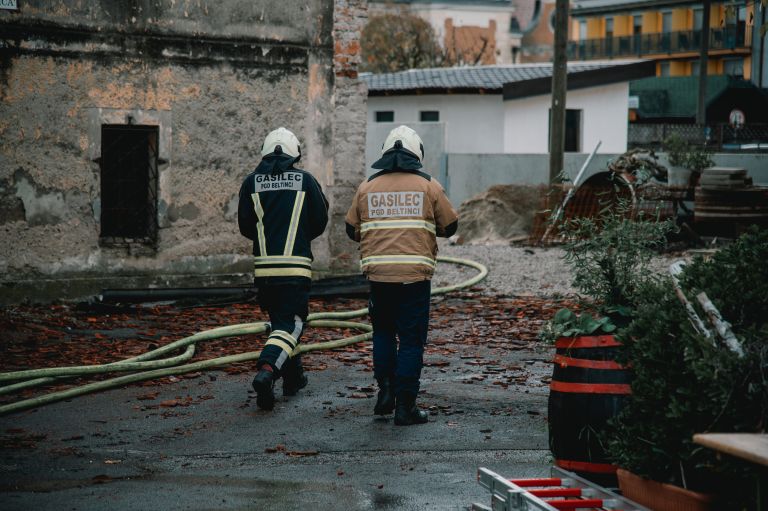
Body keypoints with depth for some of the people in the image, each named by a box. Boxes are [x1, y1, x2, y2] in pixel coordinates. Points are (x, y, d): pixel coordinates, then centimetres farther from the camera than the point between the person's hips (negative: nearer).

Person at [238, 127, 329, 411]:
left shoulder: (252, 181, 4)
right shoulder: (305, 180, 0)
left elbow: (245, 226, 6)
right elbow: (320, 222, 6)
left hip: (263, 266, 3)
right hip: (296, 265, -3)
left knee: (279, 319, 19)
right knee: (289, 324, -4)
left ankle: (293, 377, 27)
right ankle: (266, 371, -28)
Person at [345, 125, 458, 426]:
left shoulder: (367, 187, 7)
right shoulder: (428, 186, 1)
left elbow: (352, 230, 13)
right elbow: (450, 226, 8)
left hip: (378, 274, 2)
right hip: (415, 275, -2)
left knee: (383, 332, 22)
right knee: (411, 339, 3)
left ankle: (385, 390, 11)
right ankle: (405, 406, 2)